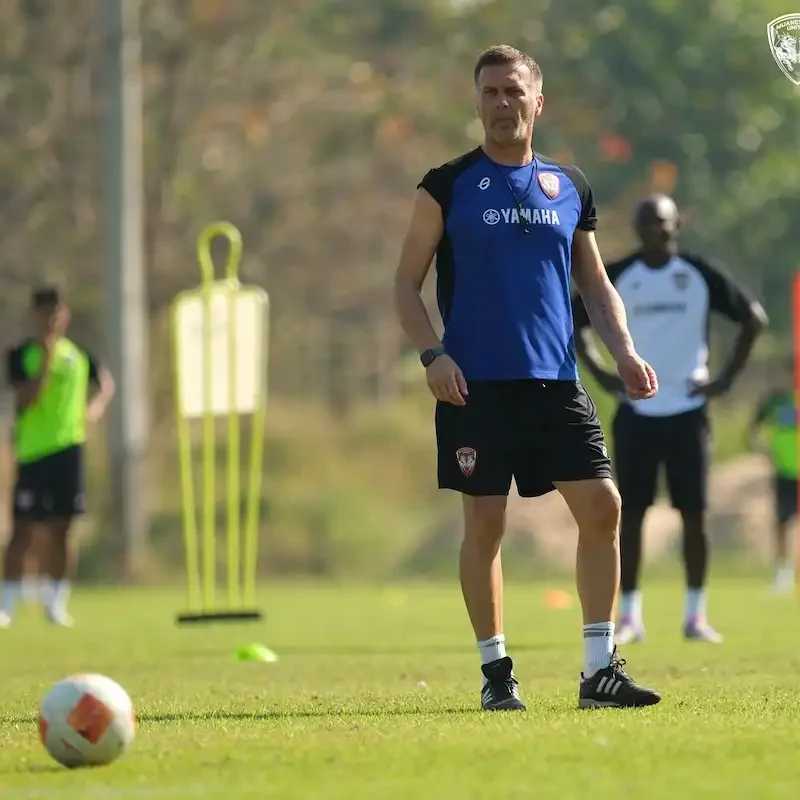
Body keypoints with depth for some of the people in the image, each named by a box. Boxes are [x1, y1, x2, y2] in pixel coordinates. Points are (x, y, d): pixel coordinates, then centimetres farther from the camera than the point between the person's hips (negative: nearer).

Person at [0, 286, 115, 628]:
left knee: (60, 530, 4)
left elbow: (105, 381, 22)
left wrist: (97, 404, 2)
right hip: (32, 450, -3)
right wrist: (46, 359, -20)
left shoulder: (78, 354, 8)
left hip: (68, 448, 3)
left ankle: (56, 603, 13)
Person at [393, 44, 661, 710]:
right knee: (485, 523, -2)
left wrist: (624, 350, 4)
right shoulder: (447, 187, 2)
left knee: (602, 507, -6)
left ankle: (599, 669, 2)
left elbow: (595, 281, 19)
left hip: (556, 381, 3)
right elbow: (406, 286, 2)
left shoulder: (569, 187, 12)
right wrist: (432, 353, -13)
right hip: (476, 385, -3)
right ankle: (496, 671, 9)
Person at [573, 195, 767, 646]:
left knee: (694, 513, -1)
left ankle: (696, 614, 7)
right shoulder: (617, 278, 1)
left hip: (687, 411, -1)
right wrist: (600, 374, 2)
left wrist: (727, 378, -2)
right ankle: (630, 616, 4)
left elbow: (754, 318, 4)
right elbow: (575, 322, 14)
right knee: (631, 512, -1)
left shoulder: (700, 276, -2)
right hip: (636, 412, 1)